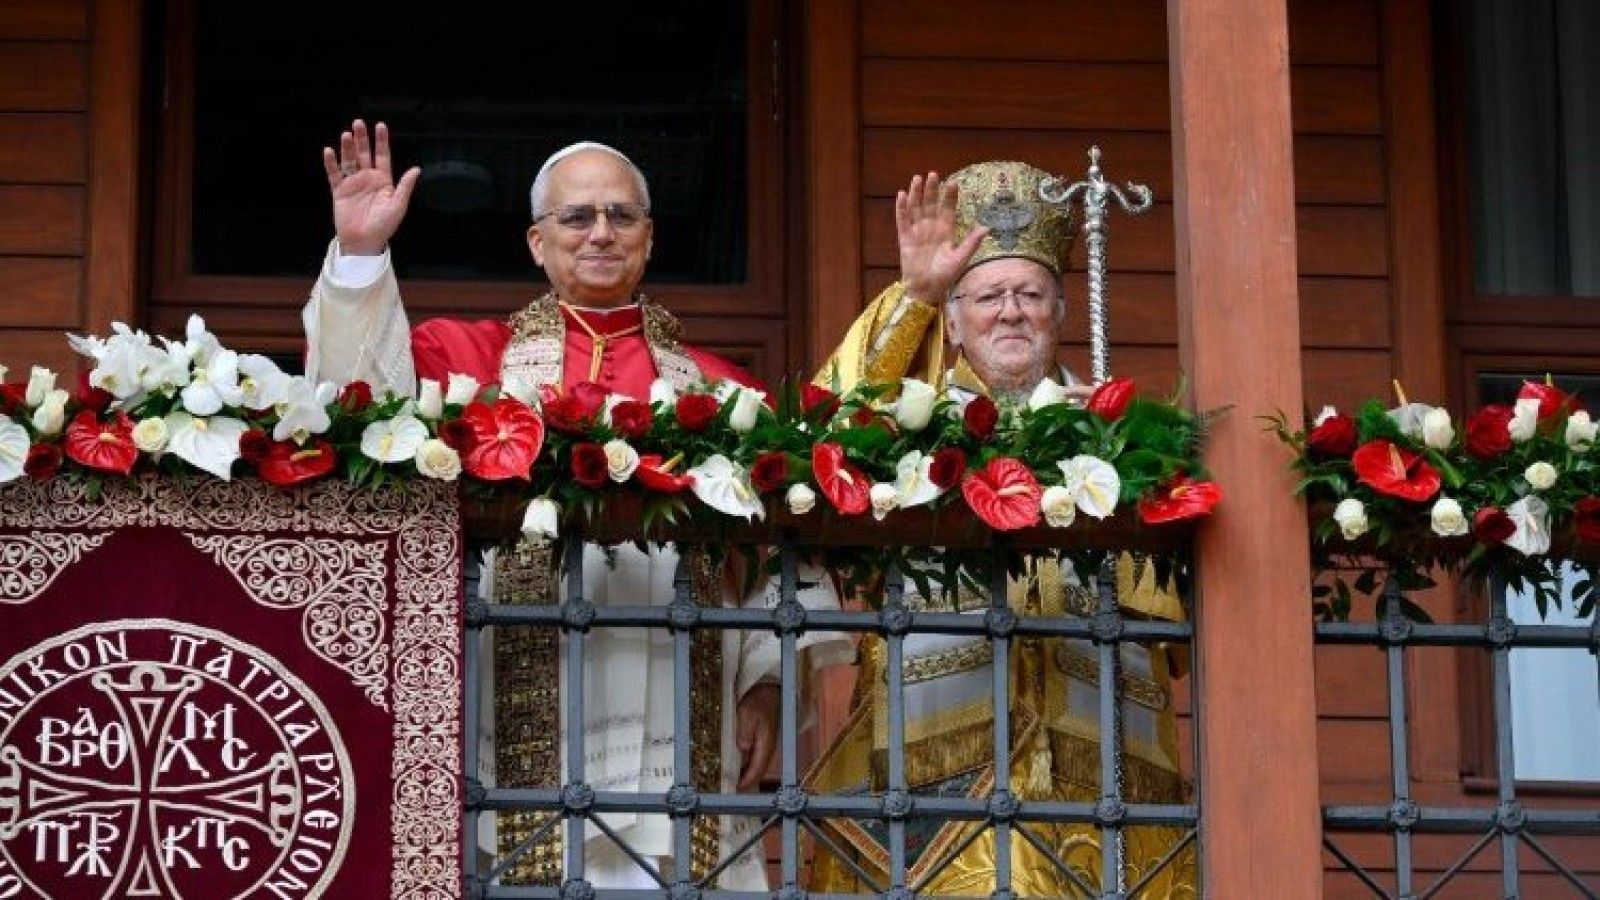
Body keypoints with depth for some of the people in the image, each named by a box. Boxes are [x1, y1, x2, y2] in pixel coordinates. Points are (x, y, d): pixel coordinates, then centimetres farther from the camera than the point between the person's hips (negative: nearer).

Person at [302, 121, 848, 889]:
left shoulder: (716, 390, 15)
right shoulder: (475, 358, 12)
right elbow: (366, 386, -5)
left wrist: (767, 681, 1)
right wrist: (361, 251, -16)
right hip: (528, 733, -1)